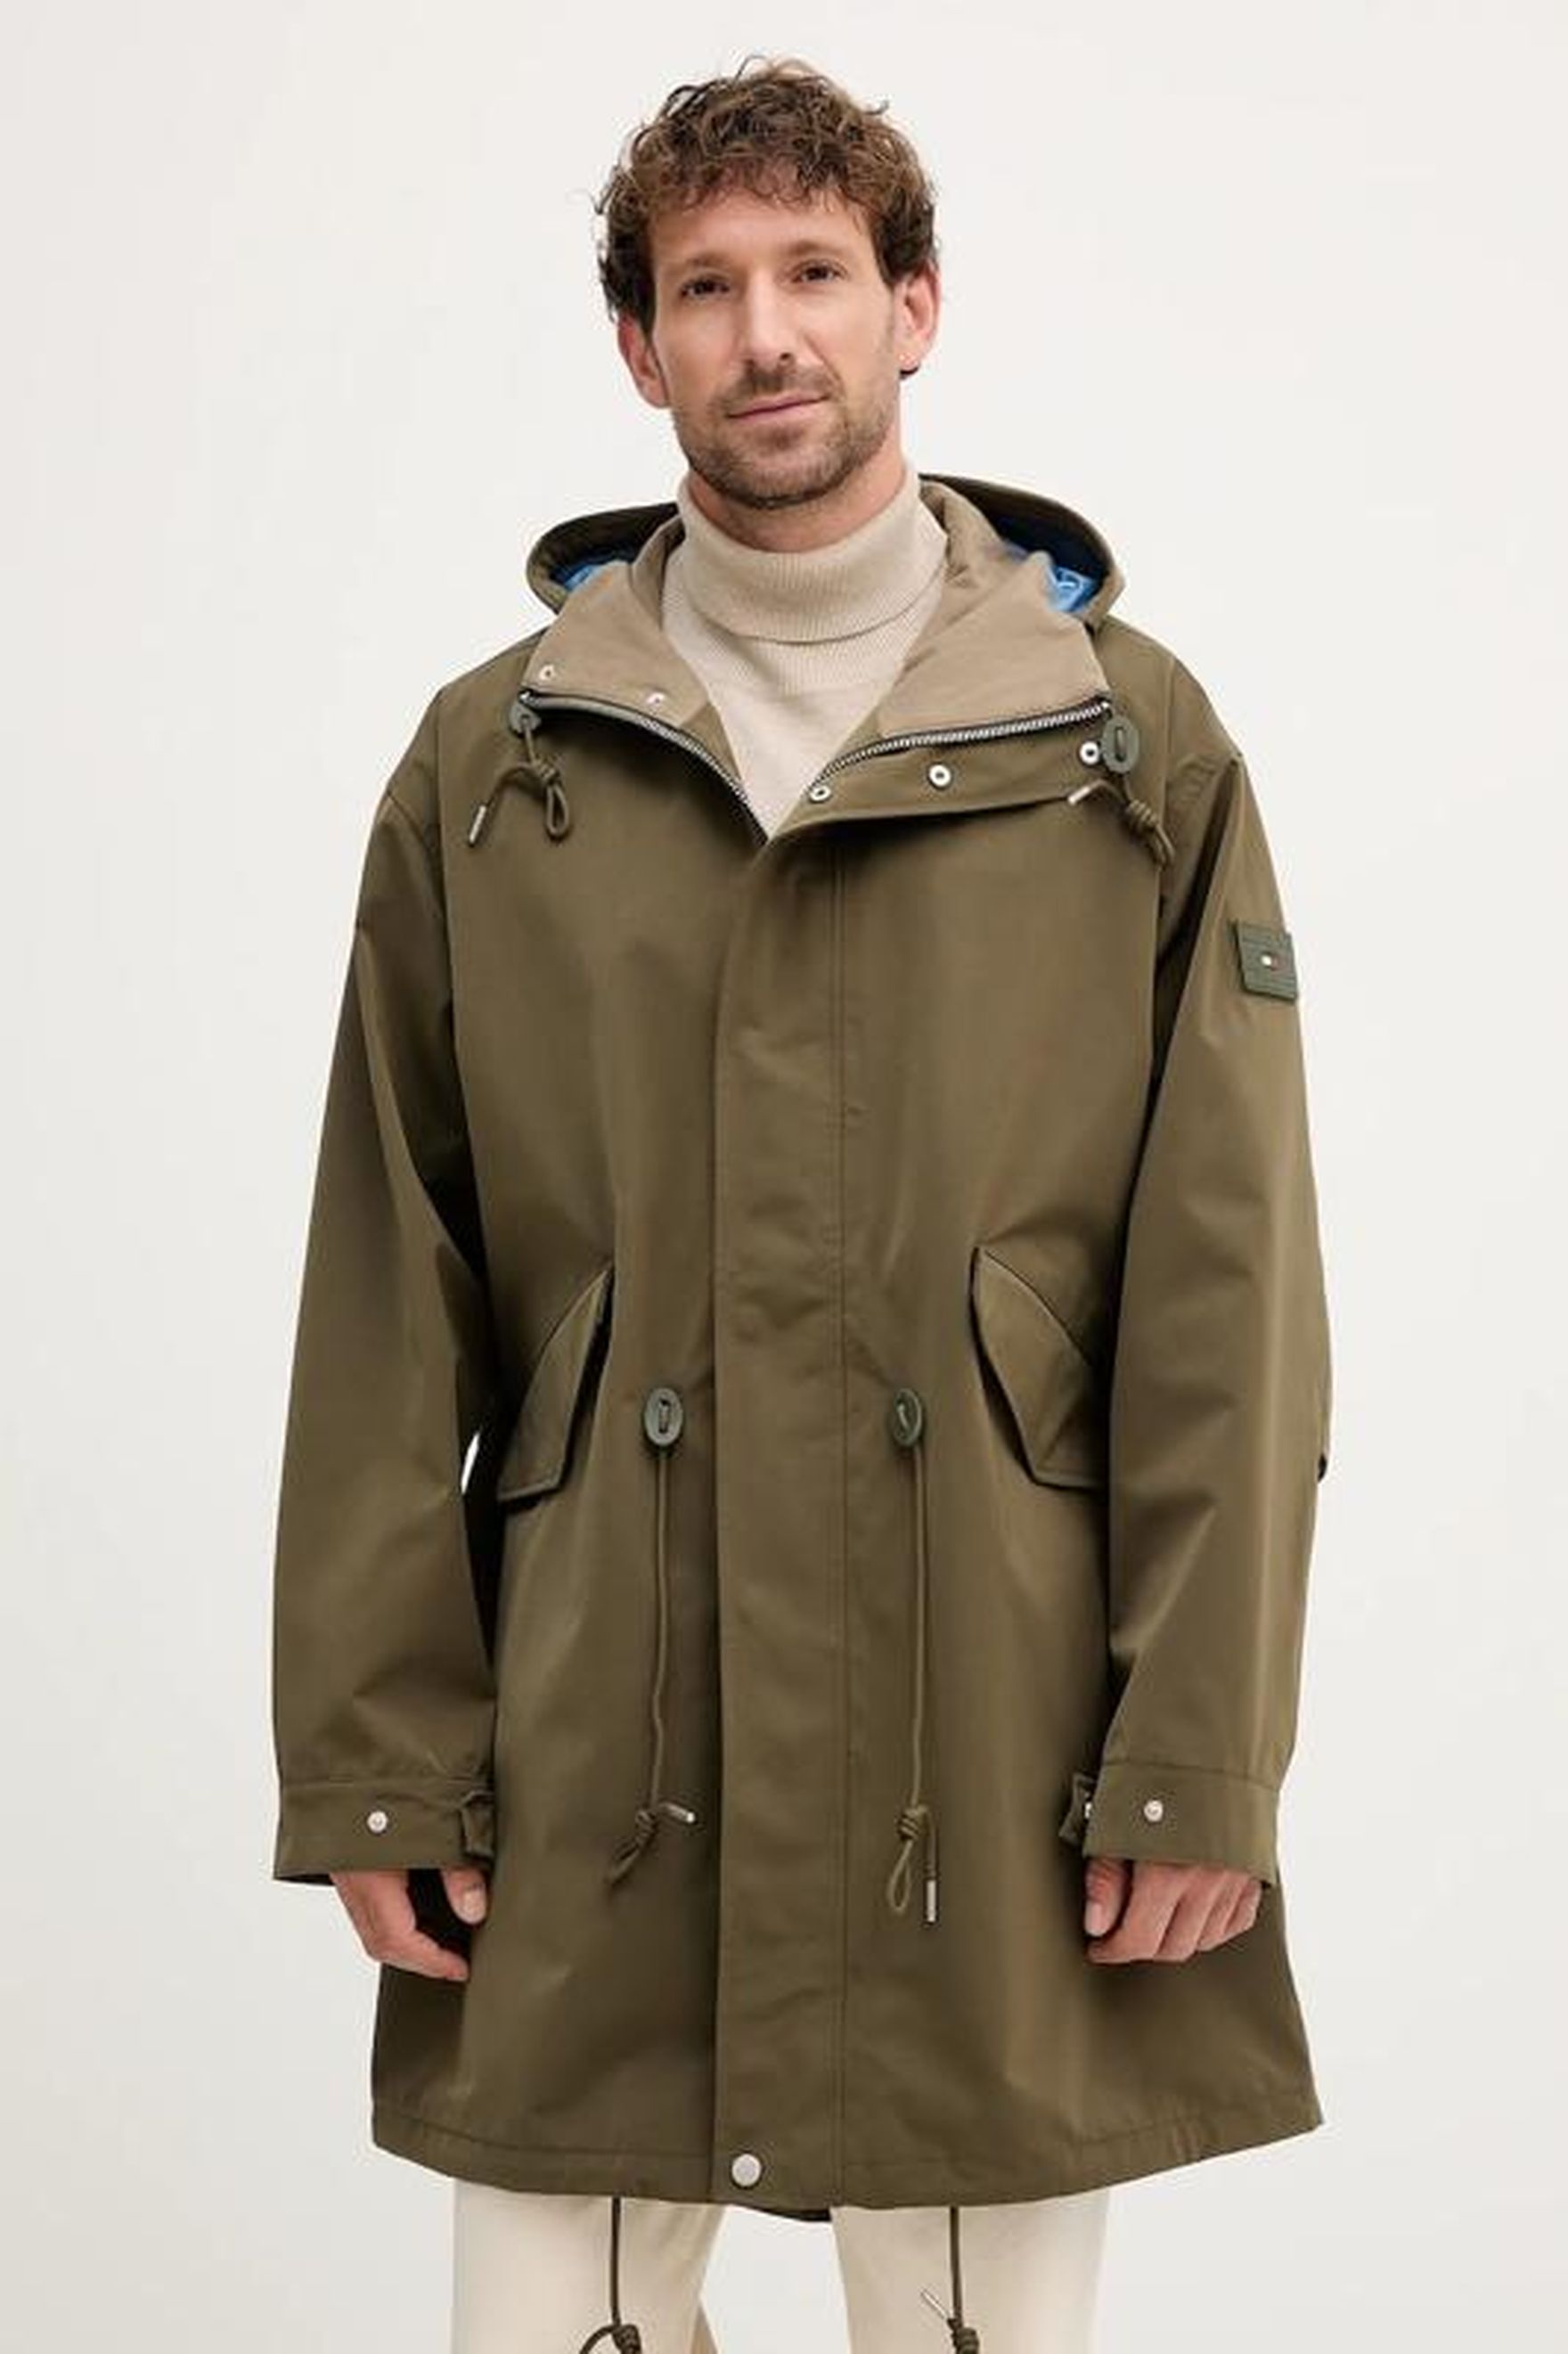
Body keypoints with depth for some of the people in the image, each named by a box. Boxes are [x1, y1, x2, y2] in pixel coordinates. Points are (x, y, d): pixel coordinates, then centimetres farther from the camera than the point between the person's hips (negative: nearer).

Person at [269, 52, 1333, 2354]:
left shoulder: (1135, 741, 2)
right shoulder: (492, 759, 5)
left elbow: (1230, 1295, -1)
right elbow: (390, 1306, 4)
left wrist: (1203, 1759, -6)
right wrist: (375, 1755, 0)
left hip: (1000, 1759, -1)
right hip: (589, 1758, 1)